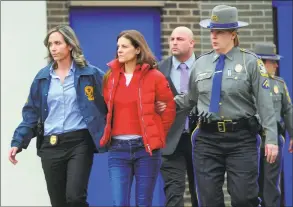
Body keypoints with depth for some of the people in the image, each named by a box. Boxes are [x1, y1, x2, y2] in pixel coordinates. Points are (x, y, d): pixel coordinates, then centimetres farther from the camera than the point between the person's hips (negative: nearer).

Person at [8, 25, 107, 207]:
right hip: (50, 146, 4)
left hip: (80, 142, -4)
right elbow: (31, 113, 10)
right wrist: (18, 142, 3)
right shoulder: (43, 77, 10)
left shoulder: (90, 74, -1)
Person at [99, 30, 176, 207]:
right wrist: (108, 134, 11)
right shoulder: (111, 77, 8)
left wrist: (156, 135, 2)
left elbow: (169, 109, 2)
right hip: (118, 148, 3)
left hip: (145, 147, -3)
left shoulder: (154, 76, -3)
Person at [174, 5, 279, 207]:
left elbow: (265, 103, -5)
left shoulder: (250, 62, -2)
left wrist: (271, 138, -10)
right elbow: (190, 99, 15)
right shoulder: (201, 63, 9)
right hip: (207, 138, 4)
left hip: (241, 138, -4)